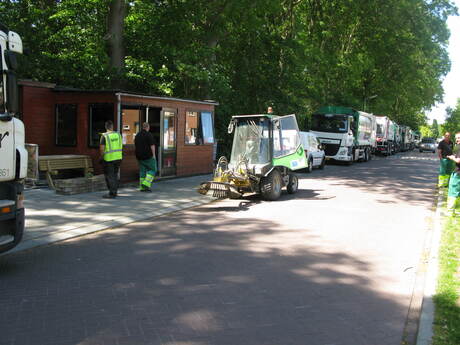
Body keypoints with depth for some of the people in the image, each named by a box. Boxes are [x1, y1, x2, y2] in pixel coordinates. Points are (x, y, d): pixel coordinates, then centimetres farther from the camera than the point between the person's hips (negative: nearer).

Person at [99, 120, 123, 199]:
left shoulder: (104, 136, -12)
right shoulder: (118, 134, 4)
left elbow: (102, 148, -15)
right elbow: (121, 146, 9)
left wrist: (101, 157, 0)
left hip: (109, 158, -5)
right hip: (118, 157, 5)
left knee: (109, 176, 1)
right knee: (115, 175, 15)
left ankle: (112, 193, 0)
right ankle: (114, 192, 20)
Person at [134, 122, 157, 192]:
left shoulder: (137, 135, 13)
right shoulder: (149, 134, -10)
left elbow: (136, 145, 18)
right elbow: (152, 145, -15)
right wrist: (153, 155, -10)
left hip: (139, 156, 7)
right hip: (148, 156, -7)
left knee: (142, 171, 10)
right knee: (152, 169, 3)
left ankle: (142, 187, 8)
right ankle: (146, 184, -11)